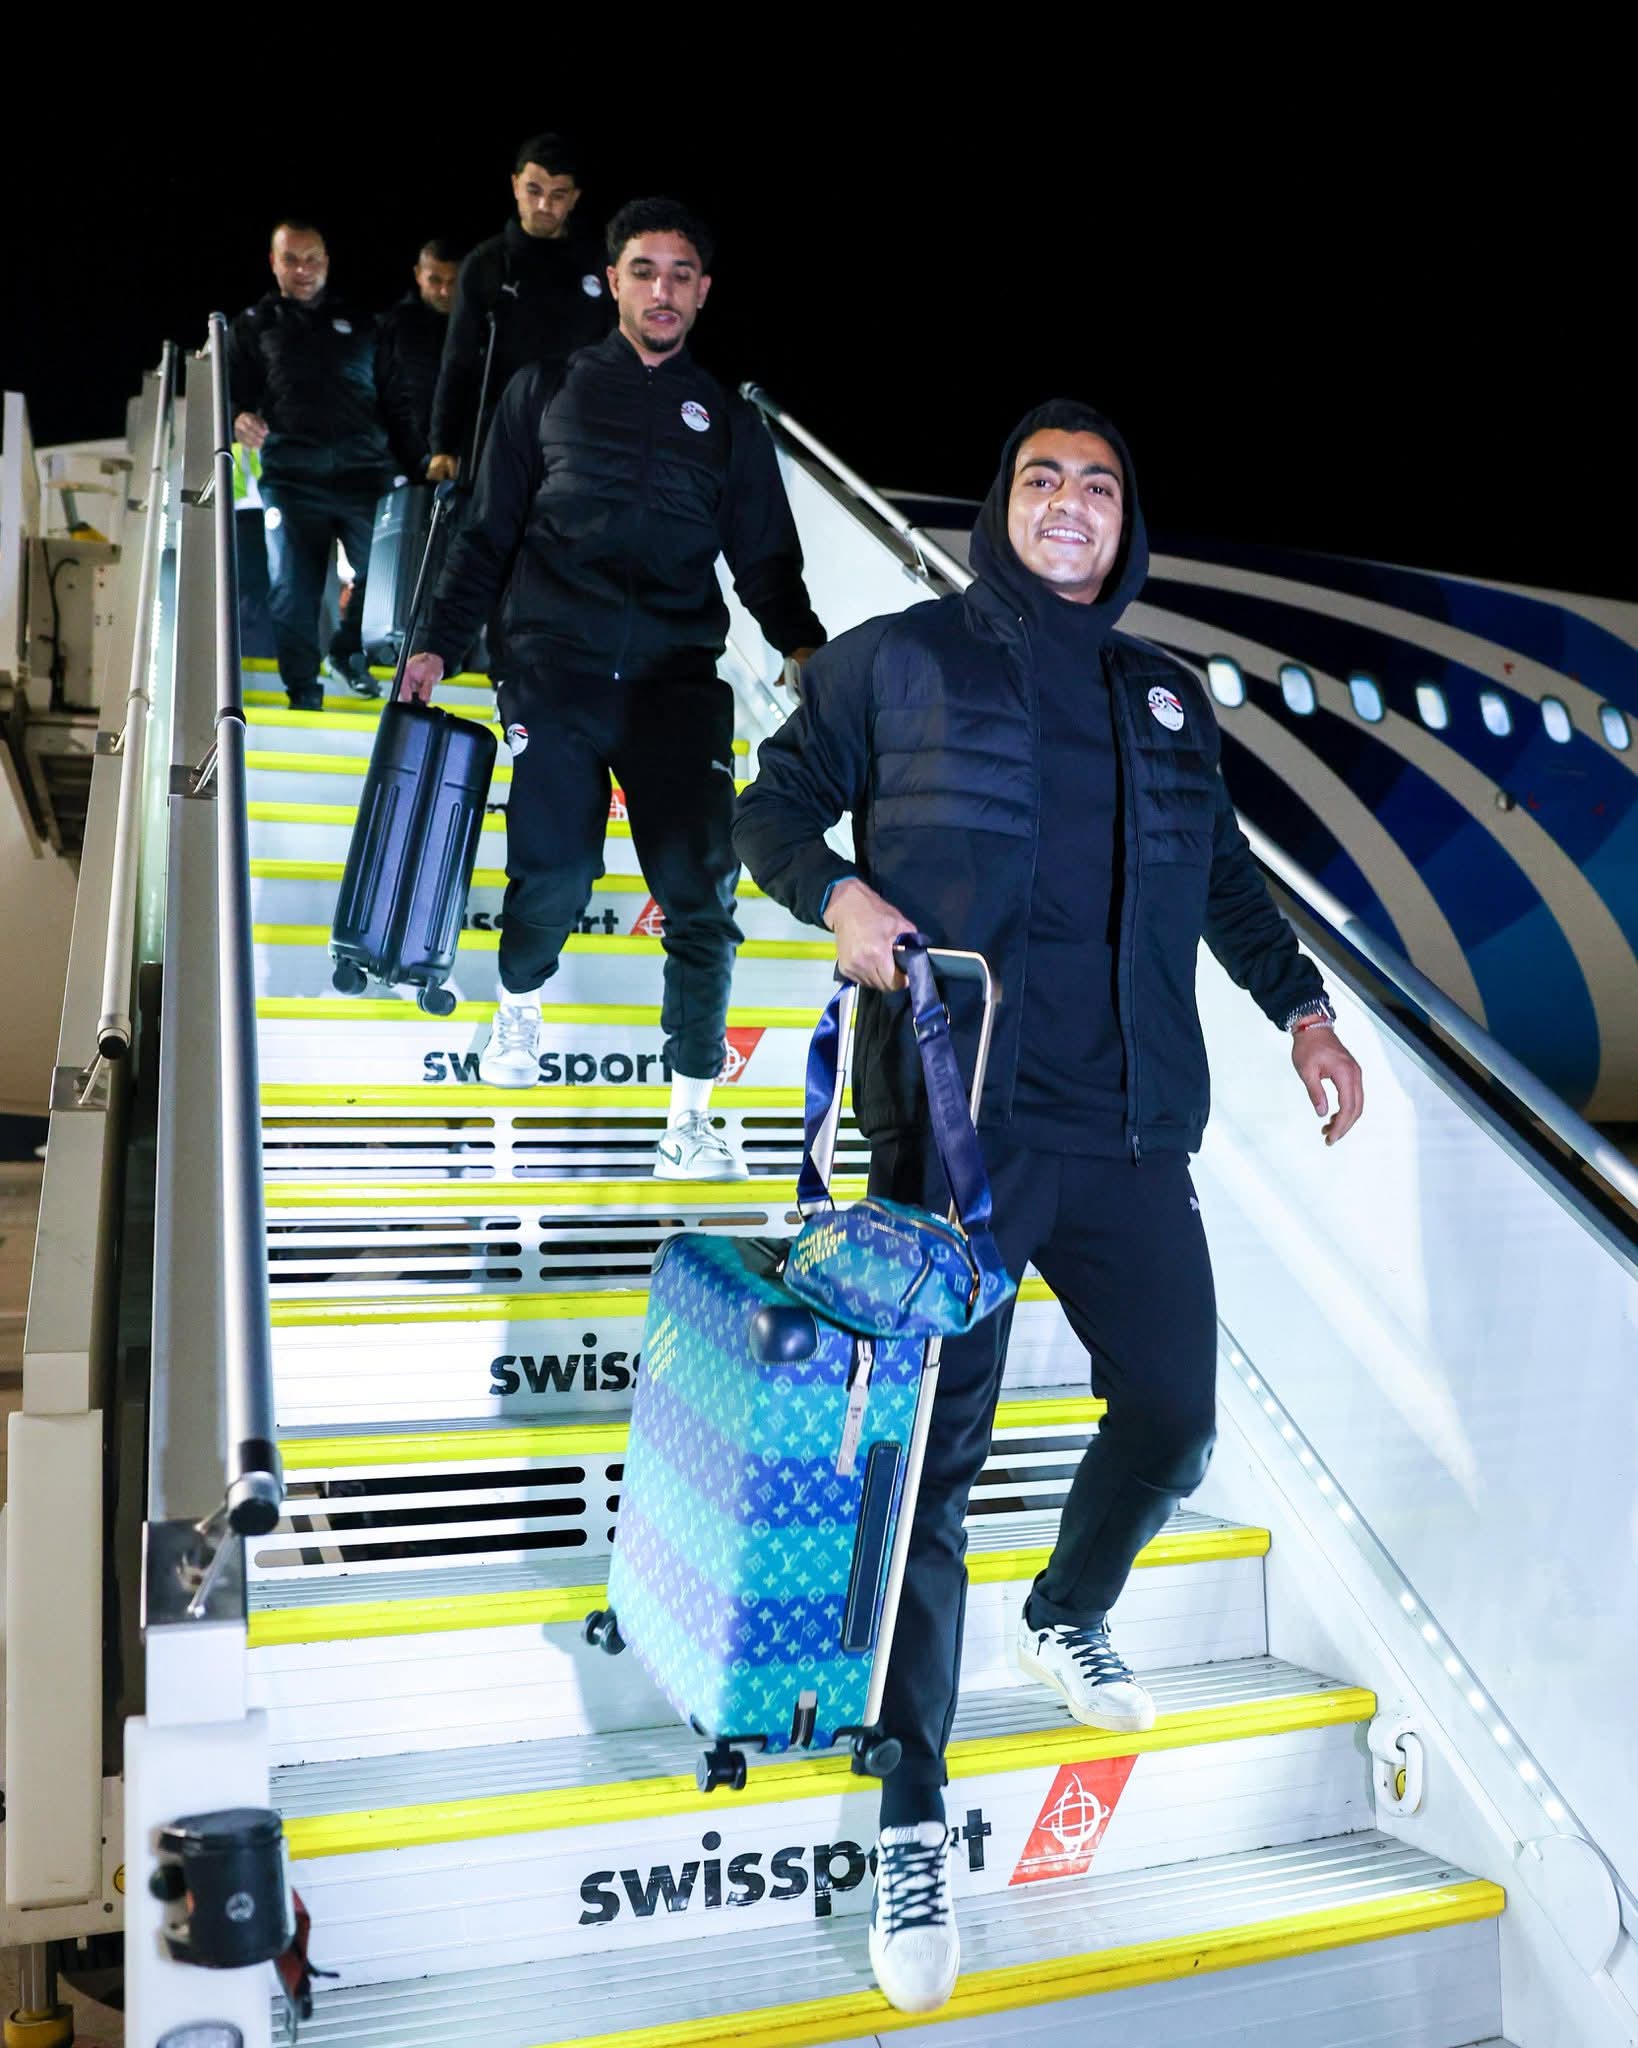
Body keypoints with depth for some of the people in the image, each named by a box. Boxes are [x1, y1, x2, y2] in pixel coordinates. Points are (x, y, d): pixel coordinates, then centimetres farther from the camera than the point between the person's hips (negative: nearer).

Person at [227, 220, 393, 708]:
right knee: (291, 589, -5)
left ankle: (349, 650, 19)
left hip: (365, 470, 1)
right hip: (291, 477, -1)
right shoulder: (253, 326, 16)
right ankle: (302, 691, 6)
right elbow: (232, 394, 13)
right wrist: (239, 418, -11)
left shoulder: (361, 323, 18)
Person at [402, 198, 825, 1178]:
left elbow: (767, 558, 16)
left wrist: (803, 645, -3)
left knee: (700, 887, -11)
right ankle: (522, 1000, 26)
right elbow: (489, 534, 16)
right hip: (556, 666, 0)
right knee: (556, 874, -10)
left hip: (677, 679, 1)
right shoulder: (549, 391, 15)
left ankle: (691, 1112, 1)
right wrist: (438, 644, 9)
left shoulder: (728, 417, 17)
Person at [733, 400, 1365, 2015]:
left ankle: (1069, 1620, 41)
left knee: (1175, 1419, 9)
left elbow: (1227, 878, 27)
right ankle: (912, 1825, 8)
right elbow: (772, 807, 10)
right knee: (932, 1458, -5)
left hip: (1128, 1129, 5)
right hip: (953, 1123, -5)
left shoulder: (1167, 701, 18)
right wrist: (833, 892, -11)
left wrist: (1300, 1007, 16)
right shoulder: (896, 661, 6)